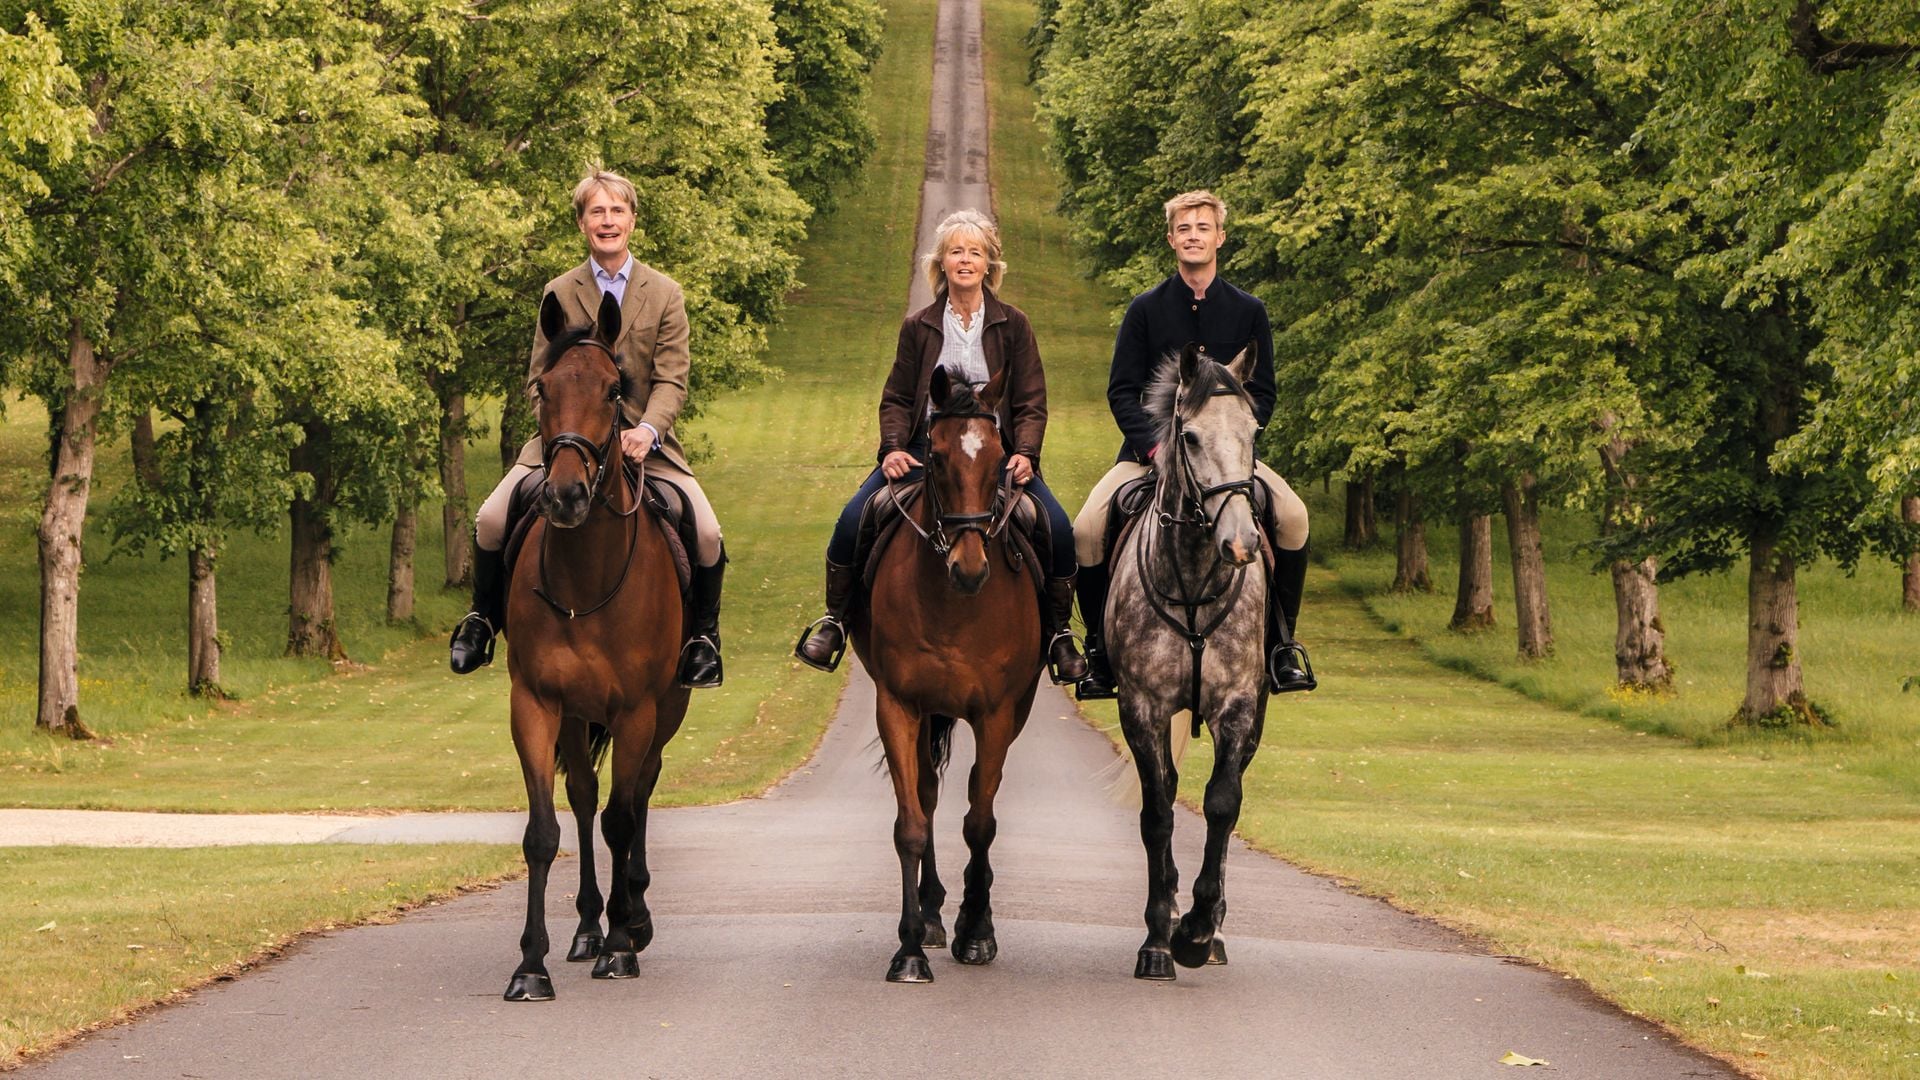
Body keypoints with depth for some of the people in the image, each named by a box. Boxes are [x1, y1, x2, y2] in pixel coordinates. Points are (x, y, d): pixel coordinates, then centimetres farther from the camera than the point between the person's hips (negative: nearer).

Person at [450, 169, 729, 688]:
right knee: (490, 521, -18)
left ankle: (702, 635, 4)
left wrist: (647, 430, -21)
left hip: (644, 442, 0)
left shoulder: (664, 293, 5)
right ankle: (482, 619, 6)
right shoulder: (559, 294, 6)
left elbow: (671, 380, -1)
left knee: (706, 535, -20)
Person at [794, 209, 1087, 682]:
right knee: (854, 519, -20)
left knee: (1057, 528, -21)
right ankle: (833, 621, -1)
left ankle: (1058, 634, -4)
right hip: (925, 449, 0)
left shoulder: (1013, 324, 6)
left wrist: (1025, 454, -12)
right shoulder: (919, 327, 8)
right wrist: (893, 448, -8)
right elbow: (896, 399, 11)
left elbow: (1031, 403, 5)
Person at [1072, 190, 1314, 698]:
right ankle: (1099, 645, -5)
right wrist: (1153, 444, -14)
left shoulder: (1248, 311, 6)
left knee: (1292, 516, -24)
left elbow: (1262, 393, 6)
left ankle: (1281, 641, -11)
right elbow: (1121, 390, 1)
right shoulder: (1146, 309, 3)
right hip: (1149, 450, 0)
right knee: (1087, 528, -23)